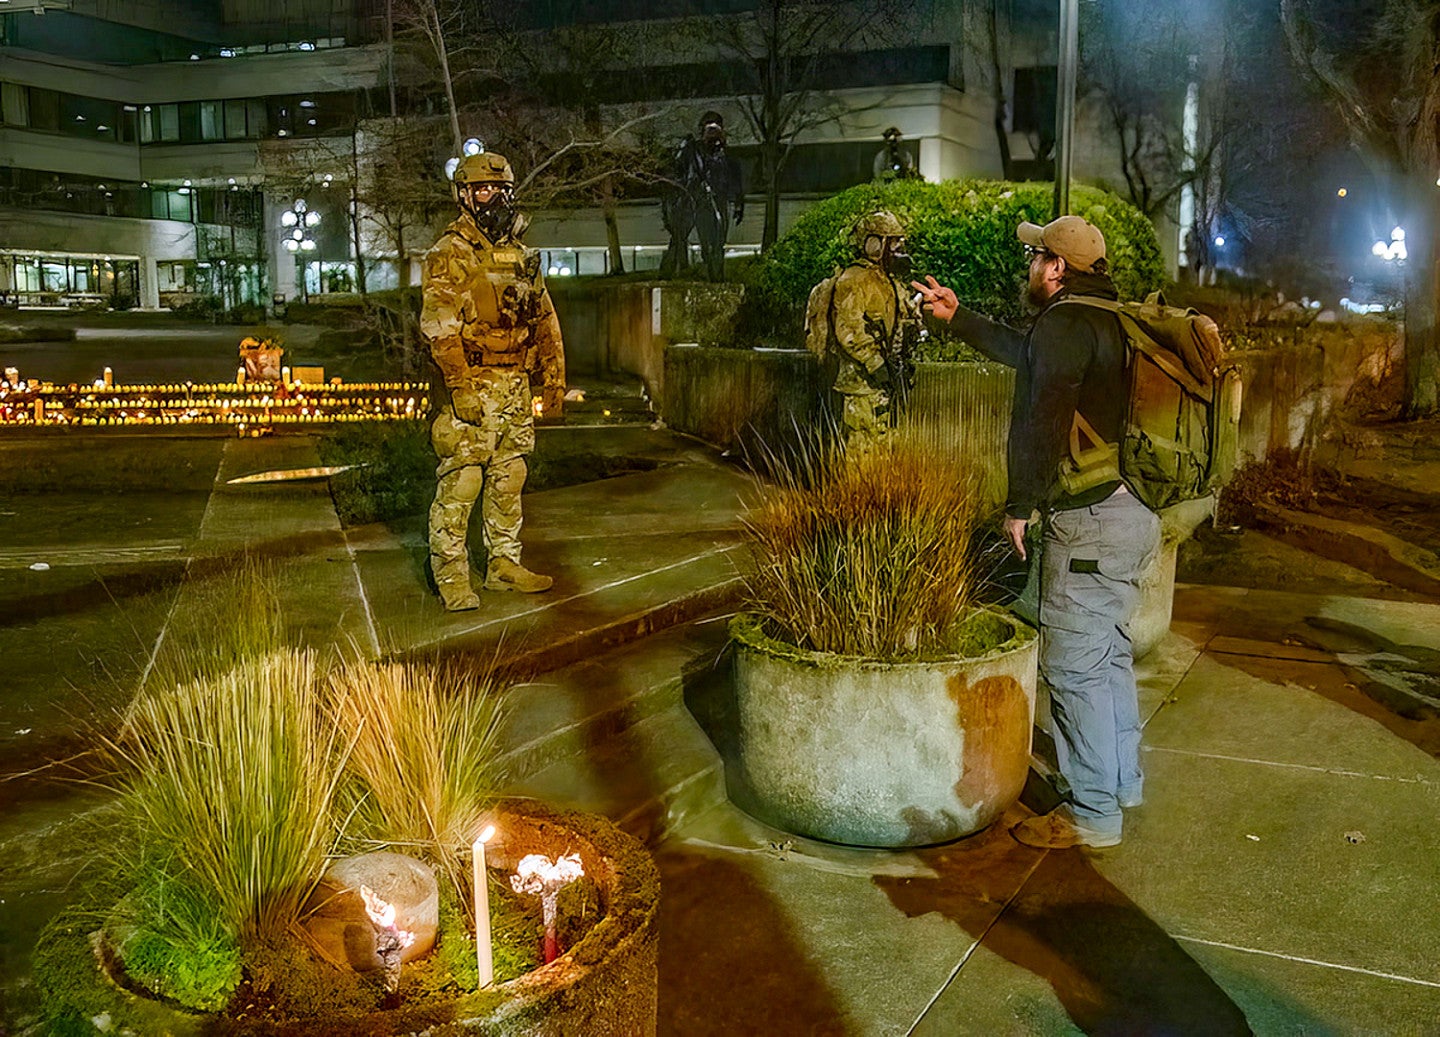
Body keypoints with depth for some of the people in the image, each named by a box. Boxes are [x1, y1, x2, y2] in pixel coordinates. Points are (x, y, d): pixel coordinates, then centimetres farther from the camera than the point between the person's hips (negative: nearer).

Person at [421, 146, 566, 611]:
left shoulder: (521, 255, 15)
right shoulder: (450, 254, -6)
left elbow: (545, 320, 19)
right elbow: (439, 325, -14)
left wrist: (554, 381, 14)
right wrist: (461, 386, -22)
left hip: (517, 385, 7)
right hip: (473, 385, -7)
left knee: (509, 479, 13)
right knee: (461, 482, -6)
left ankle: (504, 564, 23)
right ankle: (451, 576, 1)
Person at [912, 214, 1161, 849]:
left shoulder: (1065, 323, -15)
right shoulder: (1108, 320, 17)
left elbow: (1040, 420, -21)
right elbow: (1023, 352, 32)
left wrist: (1020, 505, -12)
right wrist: (956, 318, 39)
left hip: (1088, 521, -10)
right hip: (1134, 512, 10)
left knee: (1074, 666, -3)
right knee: (1109, 654, 20)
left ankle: (1092, 815, 5)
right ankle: (1121, 784, 32)